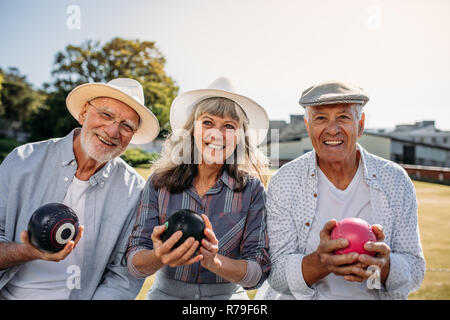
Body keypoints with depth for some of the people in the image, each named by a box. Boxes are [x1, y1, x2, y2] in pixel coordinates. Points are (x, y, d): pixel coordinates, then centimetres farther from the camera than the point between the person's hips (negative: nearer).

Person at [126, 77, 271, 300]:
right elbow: (134, 262, -7)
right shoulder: (160, 182, -6)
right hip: (165, 292, 1)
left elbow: (258, 272, -9)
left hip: (227, 295, 0)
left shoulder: (252, 189, -7)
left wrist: (215, 261, -25)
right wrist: (159, 257, -26)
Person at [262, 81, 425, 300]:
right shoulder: (283, 183, -8)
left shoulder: (396, 181, -3)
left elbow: (414, 270, -1)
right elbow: (277, 275, -10)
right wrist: (321, 262, -28)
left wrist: (383, 265, -21)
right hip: (299, 298, -1)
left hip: (374, 296, 2)